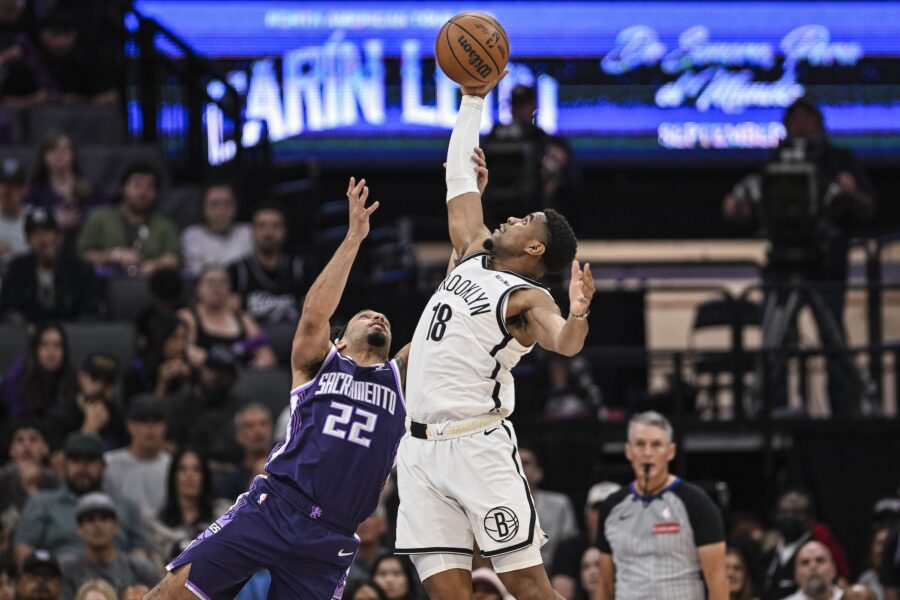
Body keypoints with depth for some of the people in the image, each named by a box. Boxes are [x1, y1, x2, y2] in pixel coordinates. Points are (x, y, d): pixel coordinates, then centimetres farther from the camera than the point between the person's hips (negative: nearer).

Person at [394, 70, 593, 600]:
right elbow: (460, 177, 22)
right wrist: (473, 100, 24)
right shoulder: (474, 255, 14)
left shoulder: (527, 299, -6)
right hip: (422, 450, 7)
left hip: (477, 446, -7)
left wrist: (578, 316, -48)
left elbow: (564, 342, -26)